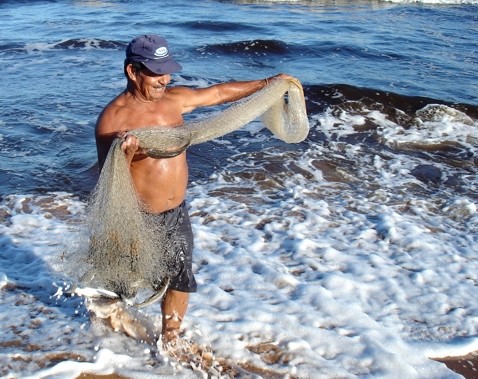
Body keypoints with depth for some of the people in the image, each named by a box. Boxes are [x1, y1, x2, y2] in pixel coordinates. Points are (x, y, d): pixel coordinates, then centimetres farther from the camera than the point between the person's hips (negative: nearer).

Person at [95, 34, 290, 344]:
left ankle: (169, 341, 36)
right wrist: (124, 156, -43)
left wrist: (268, 83, 15)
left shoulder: (174, 99, -2)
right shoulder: (113, 118, -20)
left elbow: (219, 93, 11)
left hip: (176, 214, 5)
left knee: (181, 281, 15)